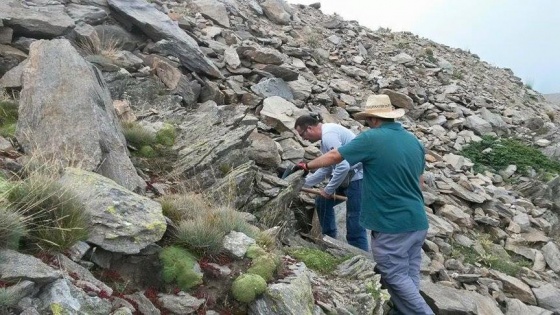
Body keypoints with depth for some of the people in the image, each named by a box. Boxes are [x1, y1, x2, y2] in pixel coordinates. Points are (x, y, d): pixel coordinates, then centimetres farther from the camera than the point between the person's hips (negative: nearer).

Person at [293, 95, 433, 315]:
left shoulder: (371, 139, -12)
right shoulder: (415, 141, 8)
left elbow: (333, 156, -3)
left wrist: (307, 166, 12)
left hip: (391, 225, -8)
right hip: (418, 222, 8)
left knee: (396, 277, 3)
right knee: (409, 276, 14)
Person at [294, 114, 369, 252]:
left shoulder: (328, 135, -20)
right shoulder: (326, 133, 13)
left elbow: (343, 166, -28)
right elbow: (325, 169, 21)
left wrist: (329, 189, -15)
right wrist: (304, 183, 21)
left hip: (358, 178, -11)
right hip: (348, 177, 11)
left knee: (354, 226, -8)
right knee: (322, 202, 22)